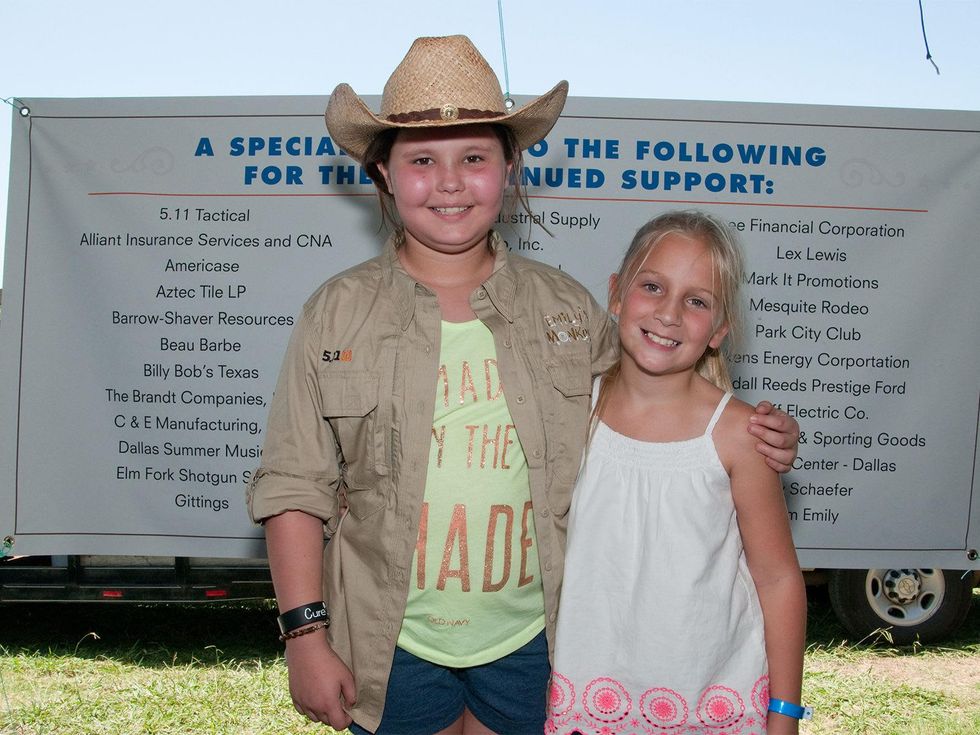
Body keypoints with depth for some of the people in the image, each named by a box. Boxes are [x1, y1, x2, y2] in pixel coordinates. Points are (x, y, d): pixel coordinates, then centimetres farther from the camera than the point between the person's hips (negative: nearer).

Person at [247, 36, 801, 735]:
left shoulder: (568, 309, -1)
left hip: (532, 641, 1)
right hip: (390, 648, -1)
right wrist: (306, 634, -8)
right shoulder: (336, 315, -5)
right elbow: (295, 488, -4)